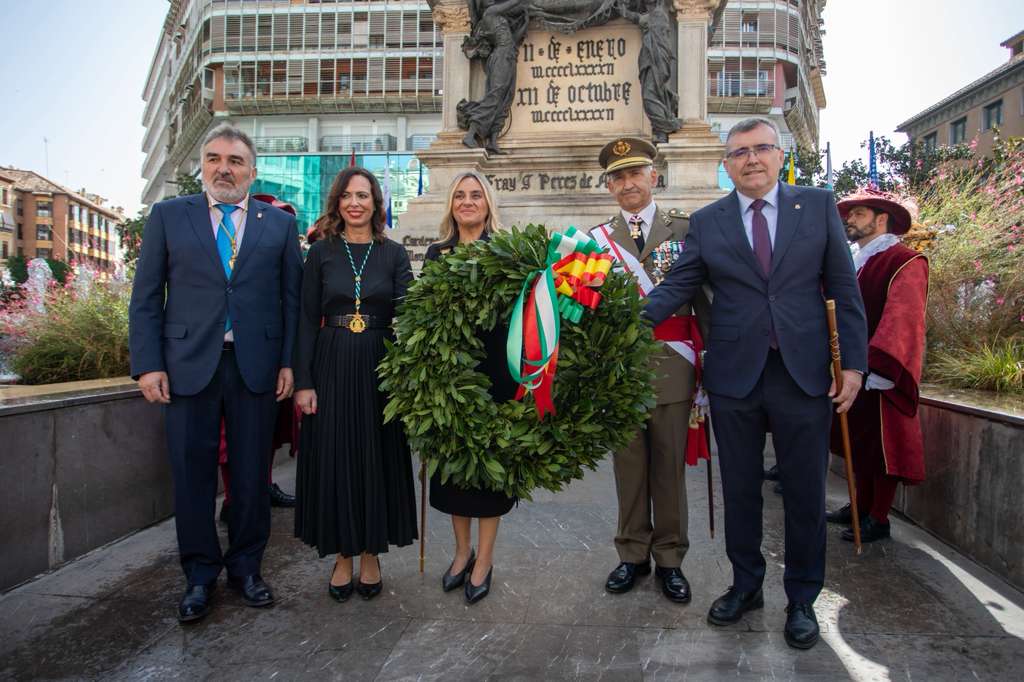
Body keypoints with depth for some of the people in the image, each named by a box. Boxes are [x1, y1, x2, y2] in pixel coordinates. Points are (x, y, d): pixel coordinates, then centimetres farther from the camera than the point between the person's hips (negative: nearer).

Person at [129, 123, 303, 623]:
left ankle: (245, 567, 26)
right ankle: (199, 576, 24)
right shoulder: (167, 216, 7)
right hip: (188, 366, 0)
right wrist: (148, 364, -4)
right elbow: (146, 297, 4)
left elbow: (291, 299, 6)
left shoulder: (279, 224, 9)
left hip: (256, 366, 1)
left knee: (252, 473, 8)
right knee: (192, 474, 7)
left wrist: (288, 362, -2)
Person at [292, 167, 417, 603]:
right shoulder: (321, 252, 4)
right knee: (333, 459, 4)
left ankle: (371, 555, 22)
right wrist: (303, 381, -6)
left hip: (379, 369, 0)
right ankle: (343, 555, 20)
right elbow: (307, 320, 1)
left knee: (376, 459, 6)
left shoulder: (393, 253, 4)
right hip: (331, 368, 0)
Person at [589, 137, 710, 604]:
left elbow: (705, 296, 4)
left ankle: (669, 559, 24)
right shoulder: (596, 239, 7)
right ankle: (633, 554, 27)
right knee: (629, 466, 11)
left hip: (671, 367, -1)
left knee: (669, 468, 8)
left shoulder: (685, 229, 4)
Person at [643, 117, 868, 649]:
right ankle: (746, 585, 32)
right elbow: (675, 288, -1)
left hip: (804, 375, 0)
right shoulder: (706, 222, 5)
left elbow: (844, 287, 3)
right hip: (734, 375, 1)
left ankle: (802, 599, 28)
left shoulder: (818, 205, 4)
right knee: (739, 490, 12)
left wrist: (854, 362, -3)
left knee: (804, 494, 9)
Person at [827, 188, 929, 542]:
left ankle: (878, 519, 14)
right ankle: (861, 506, 30)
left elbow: (901, 323, -21)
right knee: (858, 442, 16)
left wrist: (880, 371, -28)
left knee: (881, 445, 3)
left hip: (882, 377, -7)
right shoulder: (853, 265, 13)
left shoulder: (905, 263, -11)